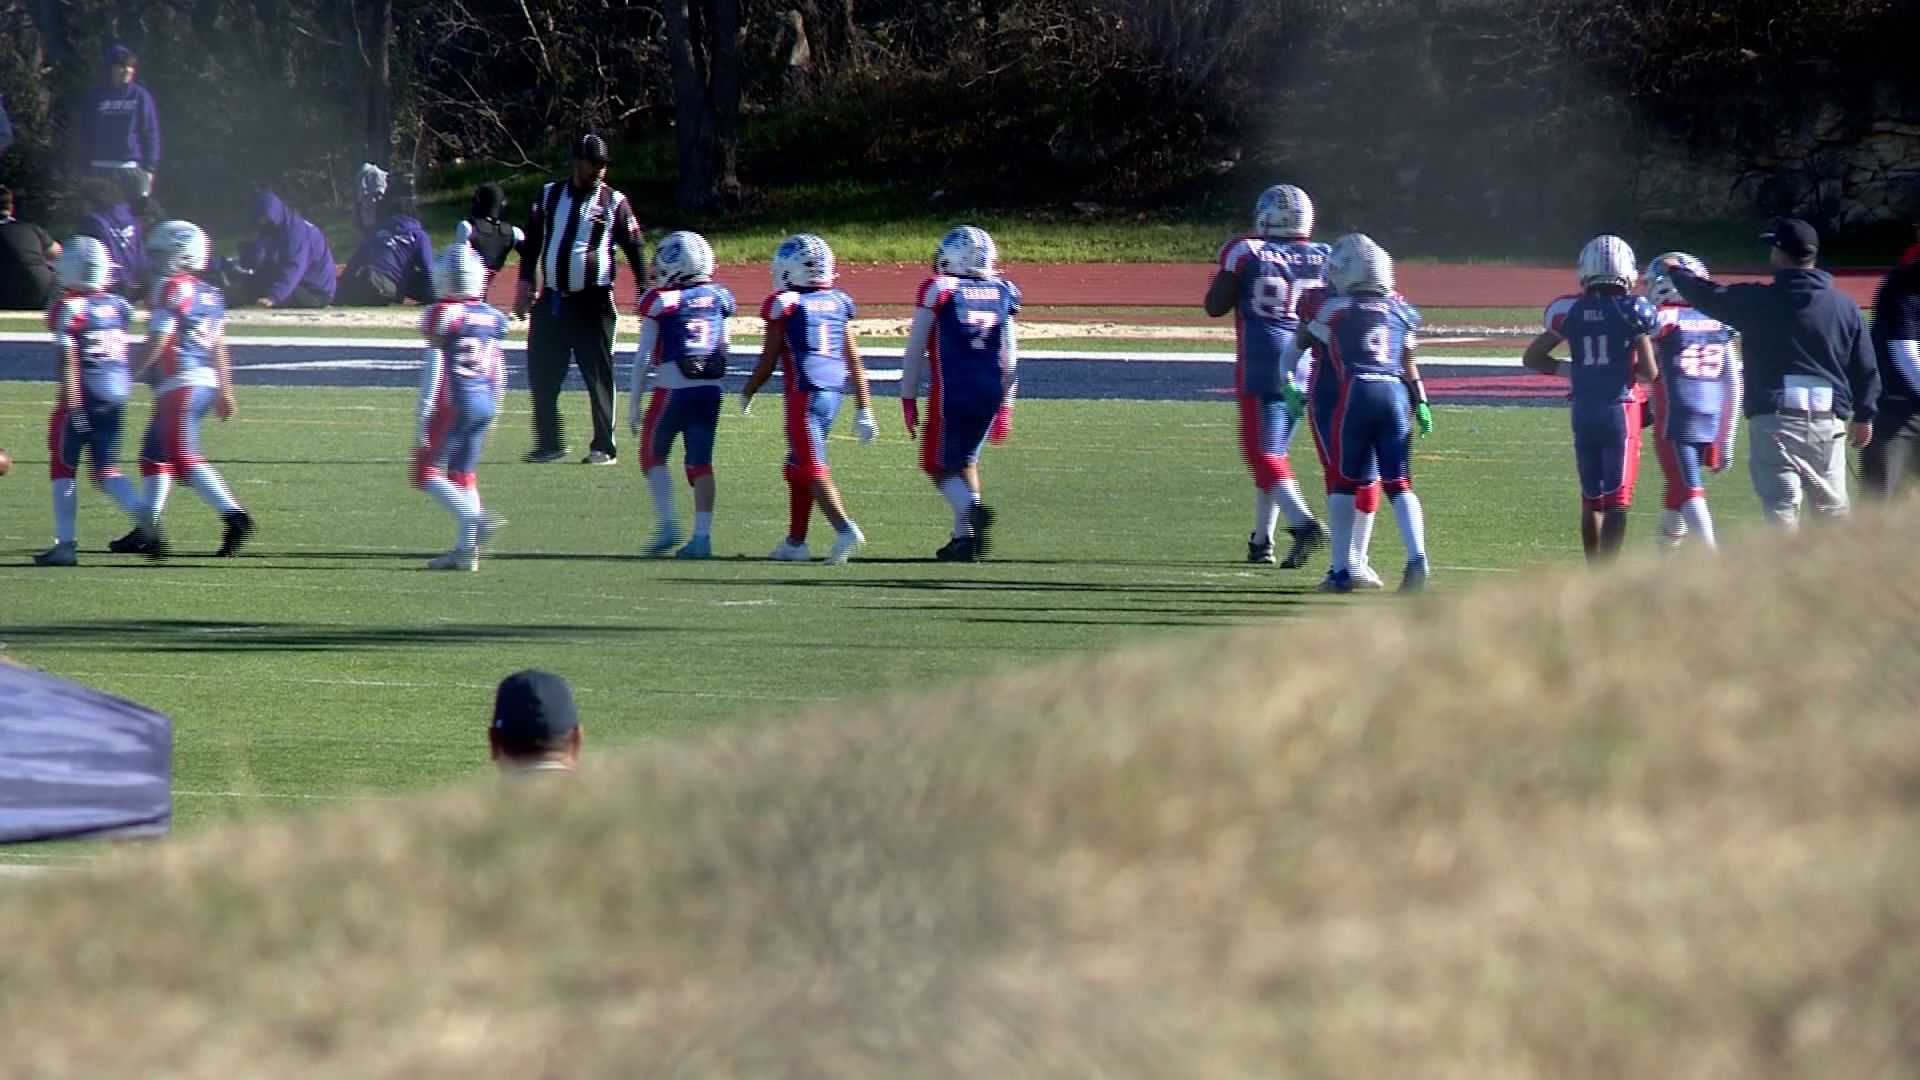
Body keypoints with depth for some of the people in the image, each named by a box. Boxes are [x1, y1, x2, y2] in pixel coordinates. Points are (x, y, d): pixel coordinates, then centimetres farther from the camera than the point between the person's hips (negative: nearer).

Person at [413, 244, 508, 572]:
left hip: (453, 403, -7)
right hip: (485, 402, 7)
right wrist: (493, 410, 23)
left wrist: (423, 413, -9)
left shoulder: (444, 315, -11)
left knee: (428, 472, 1)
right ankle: (466, 550, 11)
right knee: (464, 475, 13)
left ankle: (475, 520, -16)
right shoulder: (491, 317, 7)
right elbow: (498, 371, 12)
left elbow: (434, 369, -12)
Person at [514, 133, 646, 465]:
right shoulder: (549, 196, 9)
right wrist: (526, 284, 9)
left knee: (598, 375, -3)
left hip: (593, 302, -4)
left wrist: (646, 293, -7)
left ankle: (604, 447, 4)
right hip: (551, 300, 4)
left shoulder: (614, 203, -1)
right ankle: (549, 443, 17)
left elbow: (635, 248, 0)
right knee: (541, 375, 6)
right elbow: (531, 242, 15)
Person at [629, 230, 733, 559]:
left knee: (653, 456, 12)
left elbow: (644, 357, -5)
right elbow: (725, 349, 14)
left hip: (673, 391, -4)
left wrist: (633, 403, 1)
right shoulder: (718, 298, 5)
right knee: (701, 462, 8)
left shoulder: (661, 301, -8)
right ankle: (702, 536, 4)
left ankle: (668, 523, -1)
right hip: (711, 390, 4)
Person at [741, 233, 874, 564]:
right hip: (834, 393, 6)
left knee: (813, 467, -8)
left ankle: (844, 528, -26)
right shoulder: (839, 303, 10)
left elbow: (768, 360, 0)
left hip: (804, 393, -6)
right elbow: (855, 363, 10)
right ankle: (795, 541, 22)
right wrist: (864, 410, 14)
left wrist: (747, 394, 16)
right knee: (797, 466, 18)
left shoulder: (785, 305, -5)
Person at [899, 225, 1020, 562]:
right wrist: (1005, 404, 18)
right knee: (965, 461, 18)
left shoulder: (938, 291, -3)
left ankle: (973, 509, -23)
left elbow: (915, 350, -2)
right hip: (991, 392, 4)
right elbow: (1010, 357, 11)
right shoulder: (1001, 293, 8)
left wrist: (908, 399, 4)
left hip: (951, 392, -4)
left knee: (940, 467, 4)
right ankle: (964, 538, 16)